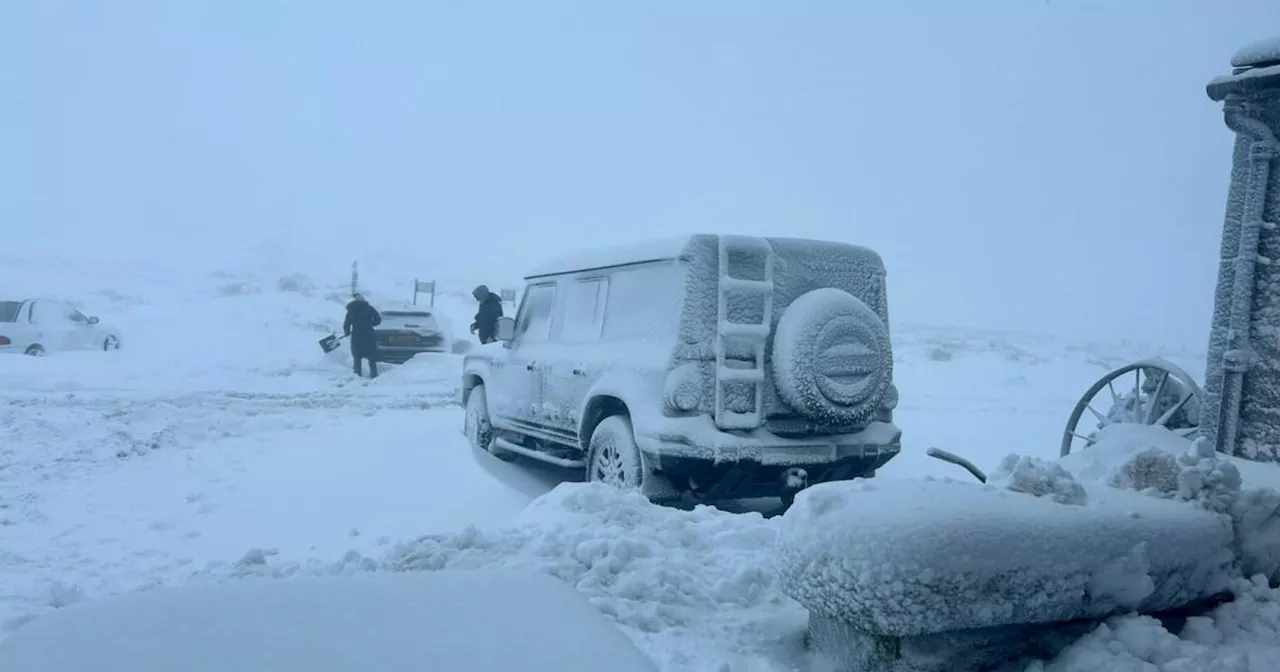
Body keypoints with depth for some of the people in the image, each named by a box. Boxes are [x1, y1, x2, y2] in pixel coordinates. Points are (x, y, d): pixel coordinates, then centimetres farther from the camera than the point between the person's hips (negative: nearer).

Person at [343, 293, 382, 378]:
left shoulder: (351, 311, 2)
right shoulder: (369, 308, 0)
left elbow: (346, 325, 2)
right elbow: (378, 319, -3)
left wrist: (347, 333, 20)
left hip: (356, 336, 0)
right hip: (368, 335, 0)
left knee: (356, 356, 13)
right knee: (371, 357, 6)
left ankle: (357, 374, 9)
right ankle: (373, 374, 2)